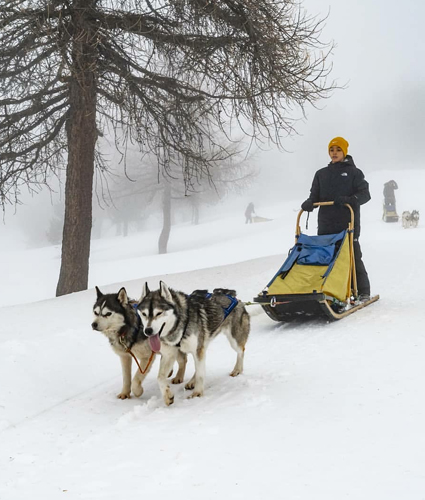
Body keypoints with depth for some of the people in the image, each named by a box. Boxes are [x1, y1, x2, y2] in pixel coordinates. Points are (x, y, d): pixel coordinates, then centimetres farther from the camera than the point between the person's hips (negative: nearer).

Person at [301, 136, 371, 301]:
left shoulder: (354, 172, 7)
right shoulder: (321, 174, 18)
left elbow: (365, 193, -3)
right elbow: (315, 195, 13)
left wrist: (350, 199, -24)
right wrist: (309, 202, -10)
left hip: (348, 224, -4)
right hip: (326, 225, 4)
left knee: (353, 257, -4)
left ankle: (363, 292, 4)